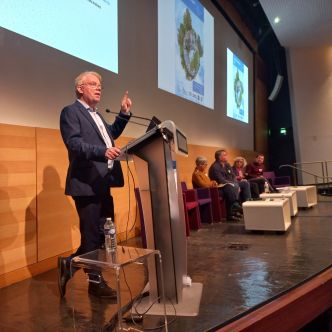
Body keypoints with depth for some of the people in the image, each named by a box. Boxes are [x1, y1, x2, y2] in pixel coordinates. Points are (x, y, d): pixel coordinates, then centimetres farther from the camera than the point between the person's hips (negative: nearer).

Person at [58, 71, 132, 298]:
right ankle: (95, 281, 20)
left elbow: (111, 135, 24)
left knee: (104, 233, 15)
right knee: (92, 235, 2)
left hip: (103, 183, 9)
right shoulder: (71, 112, -7)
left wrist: (124, 114, 15)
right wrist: (103, 151, -33)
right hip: (86, 183, -9)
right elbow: (74, 143, -20)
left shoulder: (97, 115, 21)